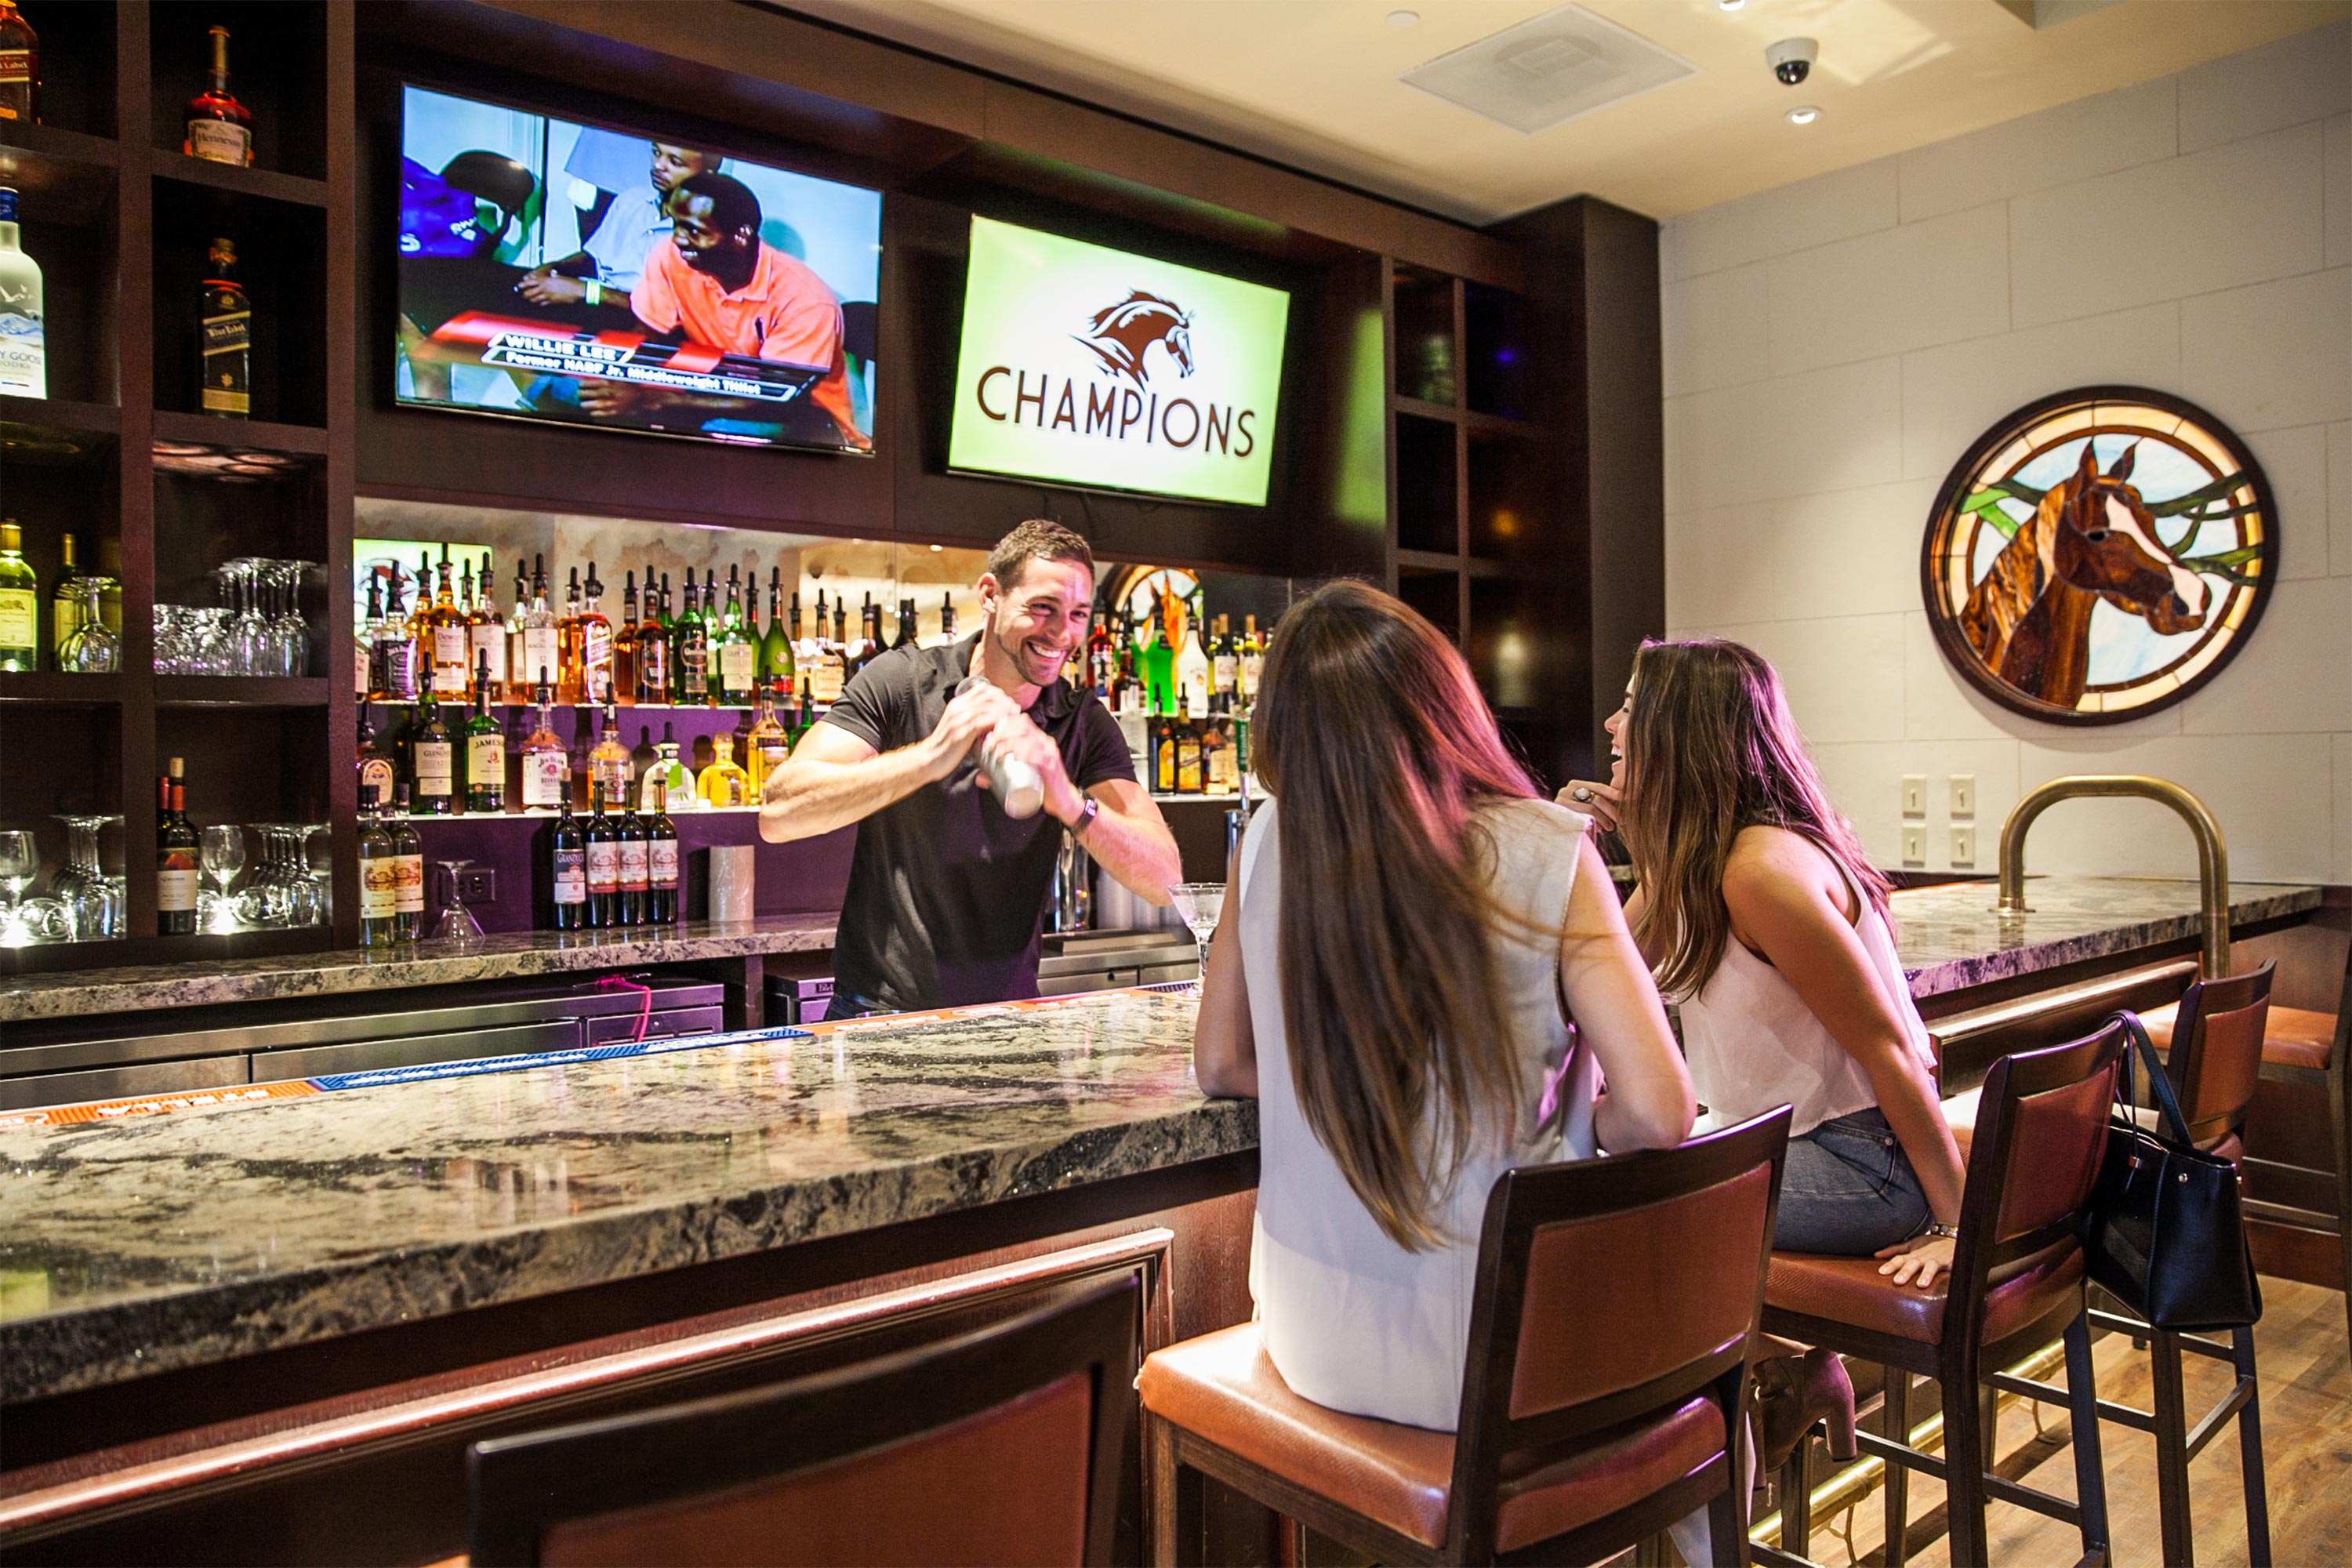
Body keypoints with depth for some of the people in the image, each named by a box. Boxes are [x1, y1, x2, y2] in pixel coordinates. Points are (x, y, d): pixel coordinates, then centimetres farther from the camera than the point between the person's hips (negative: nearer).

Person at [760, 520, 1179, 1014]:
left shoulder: (1087, 725, 3)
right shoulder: (901, 681, -3)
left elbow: (1164, 879, -7)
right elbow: (777, 814, -14)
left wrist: (1070, 802, -25)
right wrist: (929, 756, -25)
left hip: (1007, 1021, 3)